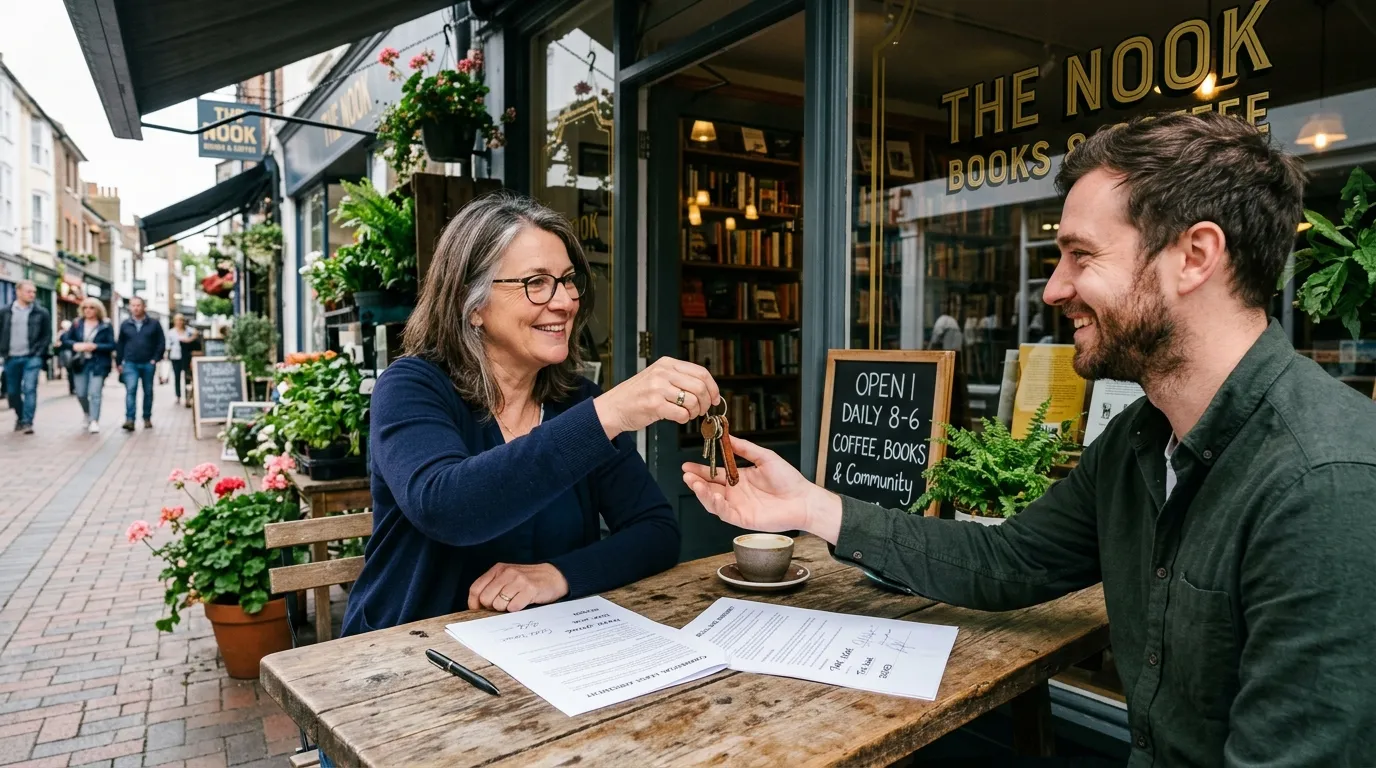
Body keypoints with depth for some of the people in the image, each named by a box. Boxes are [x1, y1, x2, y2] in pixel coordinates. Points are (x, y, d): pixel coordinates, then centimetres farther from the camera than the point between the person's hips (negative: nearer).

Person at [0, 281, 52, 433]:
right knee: (12, 391, 11)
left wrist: (40, 354, -7)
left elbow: (47, 336, 2)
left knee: (29, 389, -12)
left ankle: (27, 422, -9)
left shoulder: (41, 313, 3)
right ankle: (20, 417, 31)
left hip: (32, 357, -3)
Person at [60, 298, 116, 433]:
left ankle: (94, 421, -9)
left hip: (98, 364, -4)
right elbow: (65, 340, 6)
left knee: (94, 394, -11)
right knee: (81, 394, 7)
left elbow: (112, 345, -4)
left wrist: (95, 346, -16)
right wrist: (75, 345, -14)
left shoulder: (106, 326, 1)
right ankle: (88, 415, 32)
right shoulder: (77, 325, 10)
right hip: (80, 363, 4)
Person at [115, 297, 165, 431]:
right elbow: (120, 345, 12)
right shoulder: (125, 325, 8)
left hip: (148, 364, 0)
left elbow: (161, 343, 2)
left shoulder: (154, 324, 3)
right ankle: (129, 419, -18)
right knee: (130, 390, -13)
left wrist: (155, 359, -6)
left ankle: (147, 418, 20)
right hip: (130, 364, 0)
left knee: (148, 391, 9)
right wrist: (119, 362, 8)